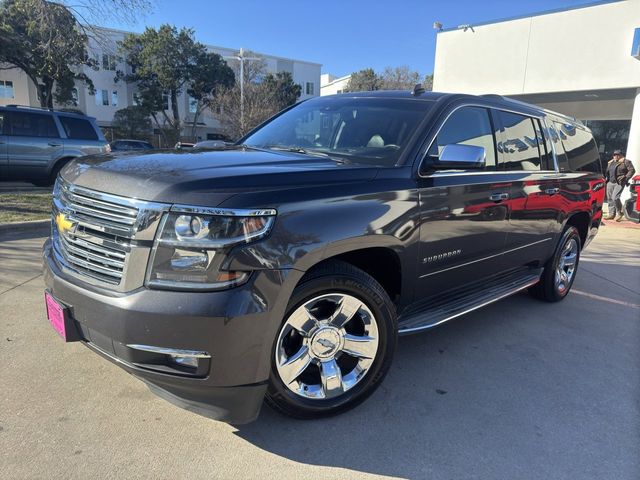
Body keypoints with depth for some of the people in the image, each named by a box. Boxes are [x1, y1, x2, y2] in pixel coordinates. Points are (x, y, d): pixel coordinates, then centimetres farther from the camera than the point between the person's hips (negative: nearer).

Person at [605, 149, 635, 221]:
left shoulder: (625, 162, 0)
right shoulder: (610, 163, 18)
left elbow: (632, 170, -5)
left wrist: (626, 178, -15)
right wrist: (606, 178, 12)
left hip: (619, 183, -6)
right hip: (610, 182, 6)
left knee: (615, 198, -17)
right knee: (610, 199, 4)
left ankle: (620, 213, 0)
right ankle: (612, 214, 12)